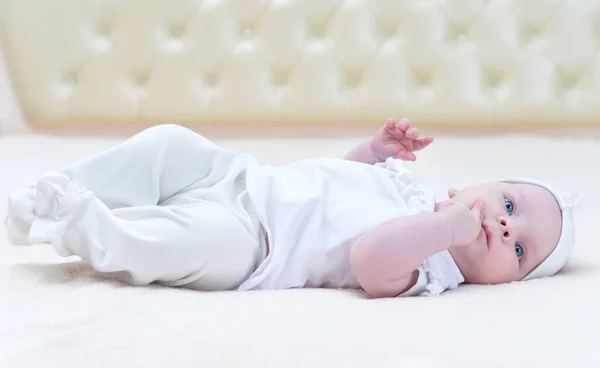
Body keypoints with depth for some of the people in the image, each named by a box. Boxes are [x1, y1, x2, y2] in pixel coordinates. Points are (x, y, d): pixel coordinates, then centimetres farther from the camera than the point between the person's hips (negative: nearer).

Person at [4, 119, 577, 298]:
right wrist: (379, 147, 11)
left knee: (216, 243, -37)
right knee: (169, 142, -6)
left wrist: (447, 224, -32)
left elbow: (371, 260, -33)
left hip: (244, 236, -7)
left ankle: (80, 228, -21)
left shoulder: (426, 267, -11)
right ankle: (57, 194, -1)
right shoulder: (407, 183, 13)